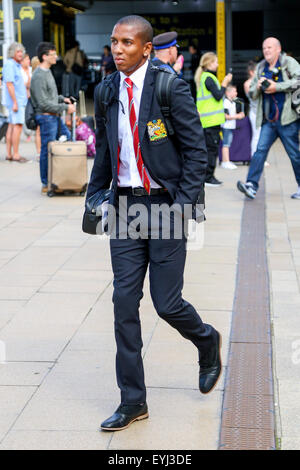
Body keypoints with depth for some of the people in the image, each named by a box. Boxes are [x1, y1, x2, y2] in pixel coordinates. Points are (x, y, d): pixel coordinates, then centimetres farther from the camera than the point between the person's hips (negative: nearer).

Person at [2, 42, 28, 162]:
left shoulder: (17, 65, 18)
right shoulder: (10, 64, -12)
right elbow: (9, 84, -19)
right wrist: (15, 102, -22)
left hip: (19, 100, 10)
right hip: (15, 100, -10)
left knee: (12, 125, 9)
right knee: (18, 125, -12)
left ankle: (9, 153, 11)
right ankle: (15, 155, -12)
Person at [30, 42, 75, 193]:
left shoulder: (47, 72, 13)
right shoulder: (39, 76, -18)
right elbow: (44, 104, -21)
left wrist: (62, 99, 9)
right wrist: (65, 107, -17)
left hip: (55, 117, 10)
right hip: (46, 117, -10)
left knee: (68, 138, 17)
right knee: (47, 151, -2)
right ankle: (46, 184, 8)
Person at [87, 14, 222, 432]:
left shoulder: (171, 88, -9)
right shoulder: (107, 92, 7)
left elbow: (196, 150, -8)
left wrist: (184, 203, -14)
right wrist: (94, 198, 11)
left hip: (166, 204, -5)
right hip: (126, 205, 5)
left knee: (167, 303, -2)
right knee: (124, 302, 2)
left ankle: (207, 341, 34)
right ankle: (133, 401, 13)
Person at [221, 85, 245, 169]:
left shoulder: (232, 102, 15)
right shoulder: (226, 102, -15)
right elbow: (226, 116, -20)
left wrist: (239, 115, 9)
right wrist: (237, 116, -16)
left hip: (231, 126, 10)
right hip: (227, 126, -10)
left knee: (227, 143, 12)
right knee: (226, 144, -8)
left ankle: (225, 161, 16)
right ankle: (226, 162, -7)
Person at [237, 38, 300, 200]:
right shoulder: (261, 68, 17)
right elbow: (252, 94, 21)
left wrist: (277, 86, -17)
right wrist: (258, 86, -2)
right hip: (268, 121, 5)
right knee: (260, 150, -8)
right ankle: (251, 185, -15)